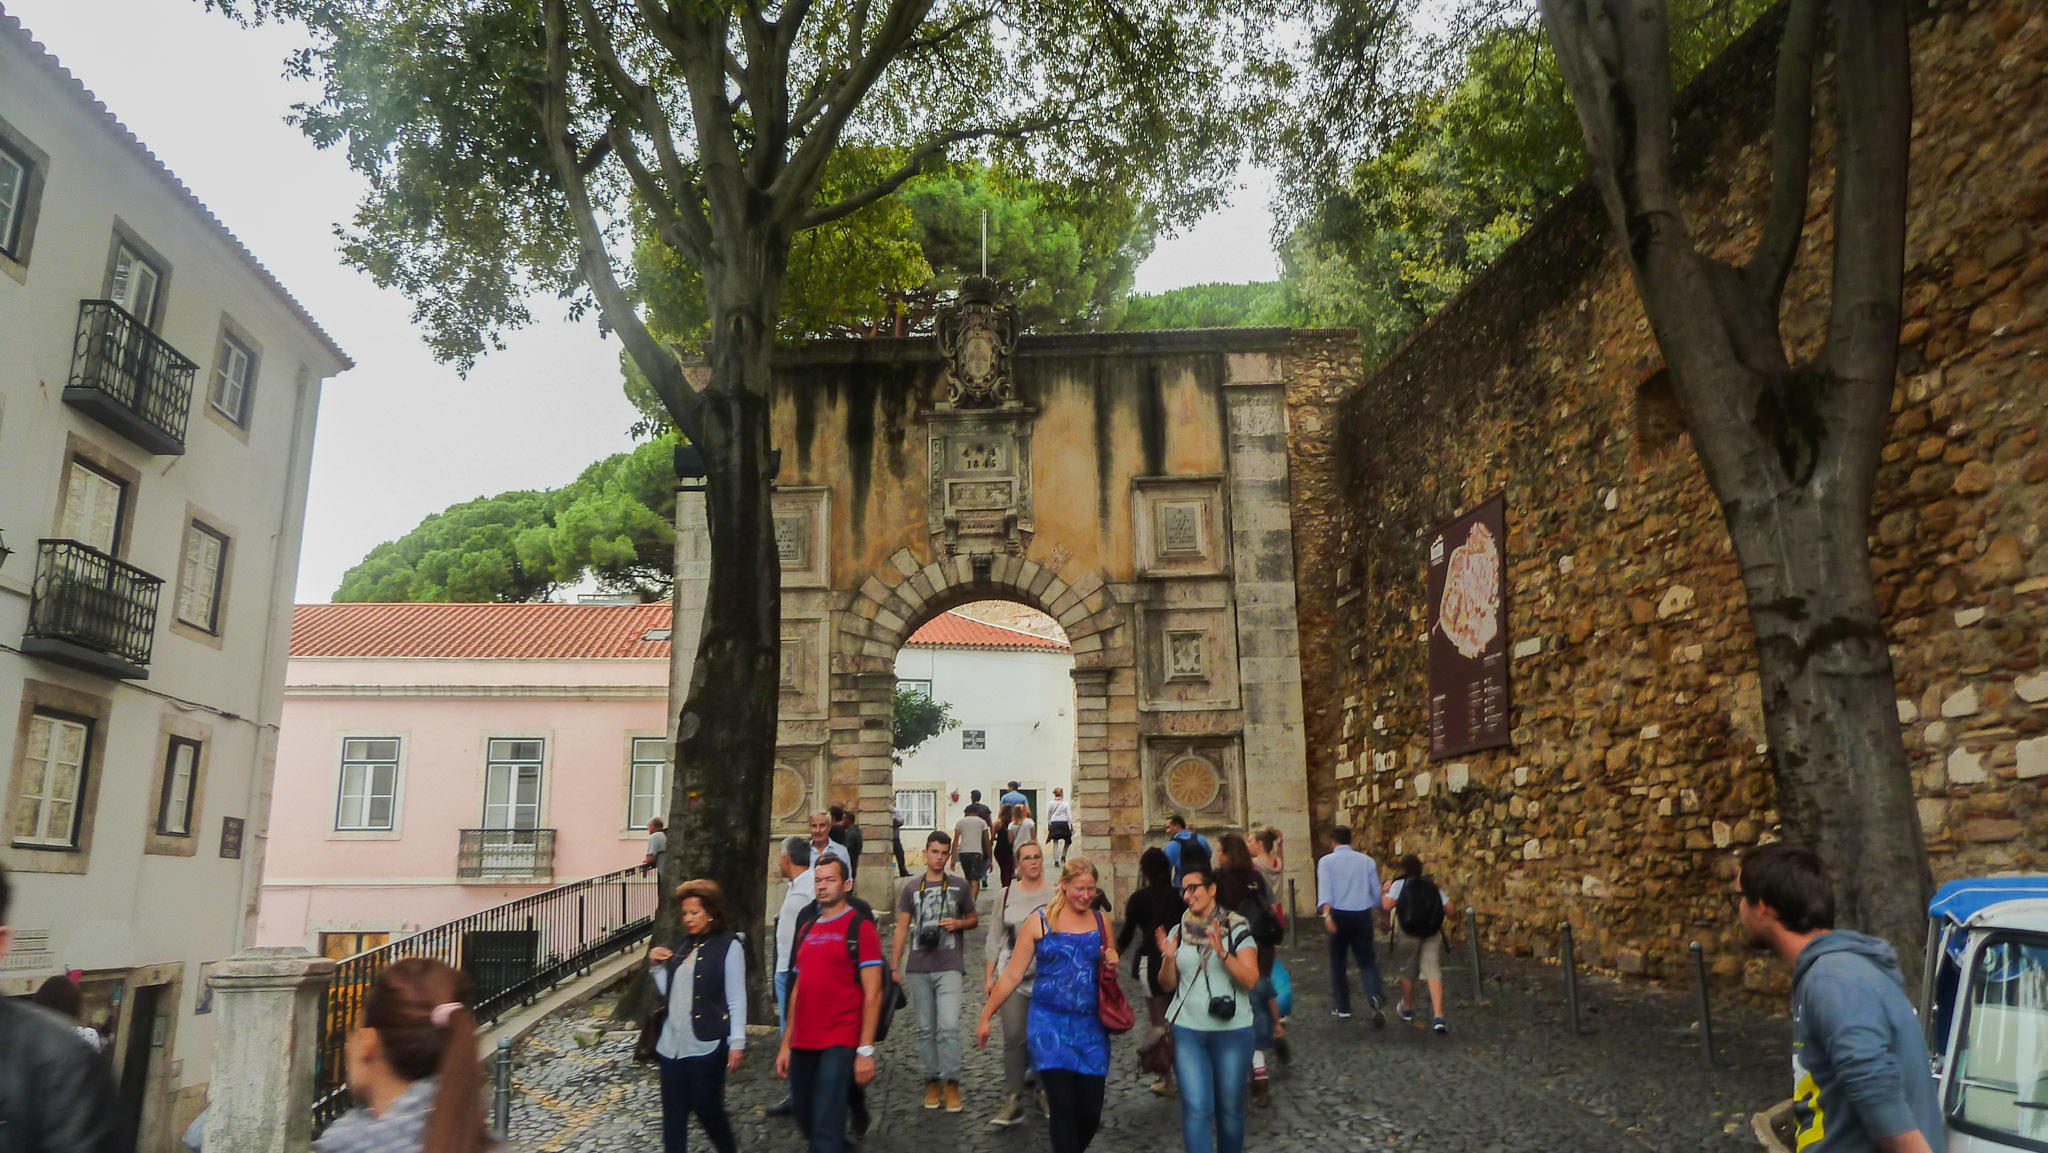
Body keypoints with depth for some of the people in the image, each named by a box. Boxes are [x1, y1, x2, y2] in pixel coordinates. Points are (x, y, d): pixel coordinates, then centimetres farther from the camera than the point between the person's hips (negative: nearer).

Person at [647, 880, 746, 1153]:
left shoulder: (728, 946, -8)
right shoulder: (683, 943, 12)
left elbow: (737, 1000, -9)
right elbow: (668, 991, 16)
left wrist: (737, 1043, -12)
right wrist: (658, 965, 1)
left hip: (707, 1045, -6)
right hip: (673, 1043, 6)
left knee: (706, 1109, 2)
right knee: (673, 1113, 7)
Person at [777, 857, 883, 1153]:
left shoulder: (860, 927, -6)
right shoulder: (807, 929, 14)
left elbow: (872, 994, -10)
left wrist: (866, 1050, -15)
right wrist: (786, 1044, 13)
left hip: (840, 1045, -7)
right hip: (802, 1046, 7)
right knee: (806, 1125, 16)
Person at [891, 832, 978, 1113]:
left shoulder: (959, 886, 6)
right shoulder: (912, 888, 8)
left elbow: (974, 918, 16)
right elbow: (902, 928, 9)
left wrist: (958, 923, -6)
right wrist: (894, 966, 4)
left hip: (949, 967, -2)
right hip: (918, 968, 2)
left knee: (949, 1026, -12)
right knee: (926, 1029, 7)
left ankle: (951, 1083, -2)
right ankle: (932, 1081, 18)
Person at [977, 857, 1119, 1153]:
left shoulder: (1100, 923, 9)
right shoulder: (1039, 922, -1)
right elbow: (1012, 974, 2)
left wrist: (1112, 965, -2)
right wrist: (986, 1015, 1)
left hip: (1091, 1026, 3)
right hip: (1049, 1022, -3)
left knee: (1090, 1112, 2)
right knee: (1063, 1107, -10)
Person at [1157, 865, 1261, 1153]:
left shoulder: (1237, 930, -1)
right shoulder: (1179, 932, 9)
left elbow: (1251, 980, -9)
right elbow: (1168, 984, 11)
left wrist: (1222, 952, -22)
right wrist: (1169, 958, -9)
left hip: (1232, 1031, -2)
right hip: (1187, 1031, 2)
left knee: (1229, 1109, 7)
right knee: (1196, 1108, -8)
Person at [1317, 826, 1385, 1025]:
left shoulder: (1326, 861, 0)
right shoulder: (1367, 861, 8)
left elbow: (1324, 888, -15)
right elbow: (1376, 890, 12)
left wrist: (1326, 913, -25)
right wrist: (1376, 912, 30)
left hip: (1339, 915, -2)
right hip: (1363, 914, 2)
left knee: (1337, 962, 13)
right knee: (1366, 961, 8)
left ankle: (1343, 1008, 17)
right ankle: (1374, 995, -19)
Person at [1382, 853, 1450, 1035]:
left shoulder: (1399, 883, 1)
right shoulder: (1432, 885, 13)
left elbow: (1388, 905, -11)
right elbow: (1448, 906, 11)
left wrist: (1387, 890, 9)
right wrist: (1437, 889, 26)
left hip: (1407, 933, -2)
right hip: (1431, 934, 2)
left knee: (1407, 973, 17)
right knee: (1433, 973, -4)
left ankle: (1407, 1010, 35)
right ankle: (1438, 1018, -17)